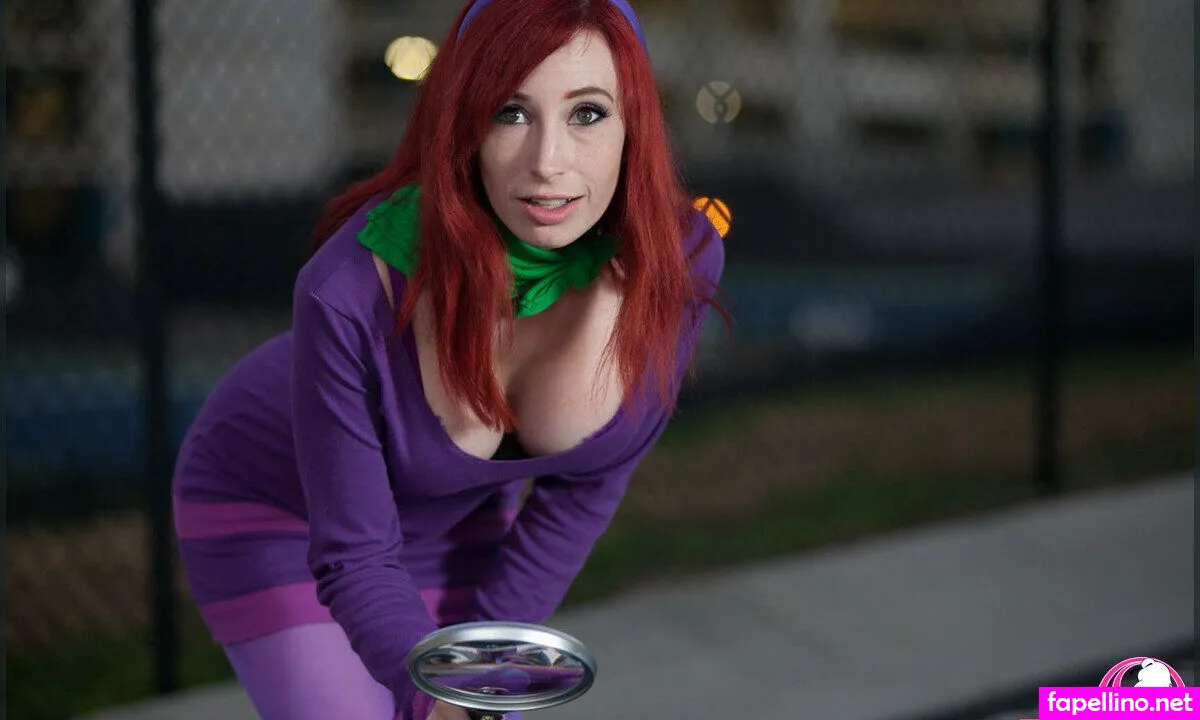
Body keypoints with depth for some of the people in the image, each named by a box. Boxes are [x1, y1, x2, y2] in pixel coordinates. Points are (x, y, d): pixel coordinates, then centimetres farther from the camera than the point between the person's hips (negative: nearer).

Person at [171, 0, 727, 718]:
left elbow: (583, 487, -10)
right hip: (277, 513, -3)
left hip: (457, 517, 4)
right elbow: (354, 557, -26)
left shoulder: (681, 261, -25)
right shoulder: (353, 292, -35)